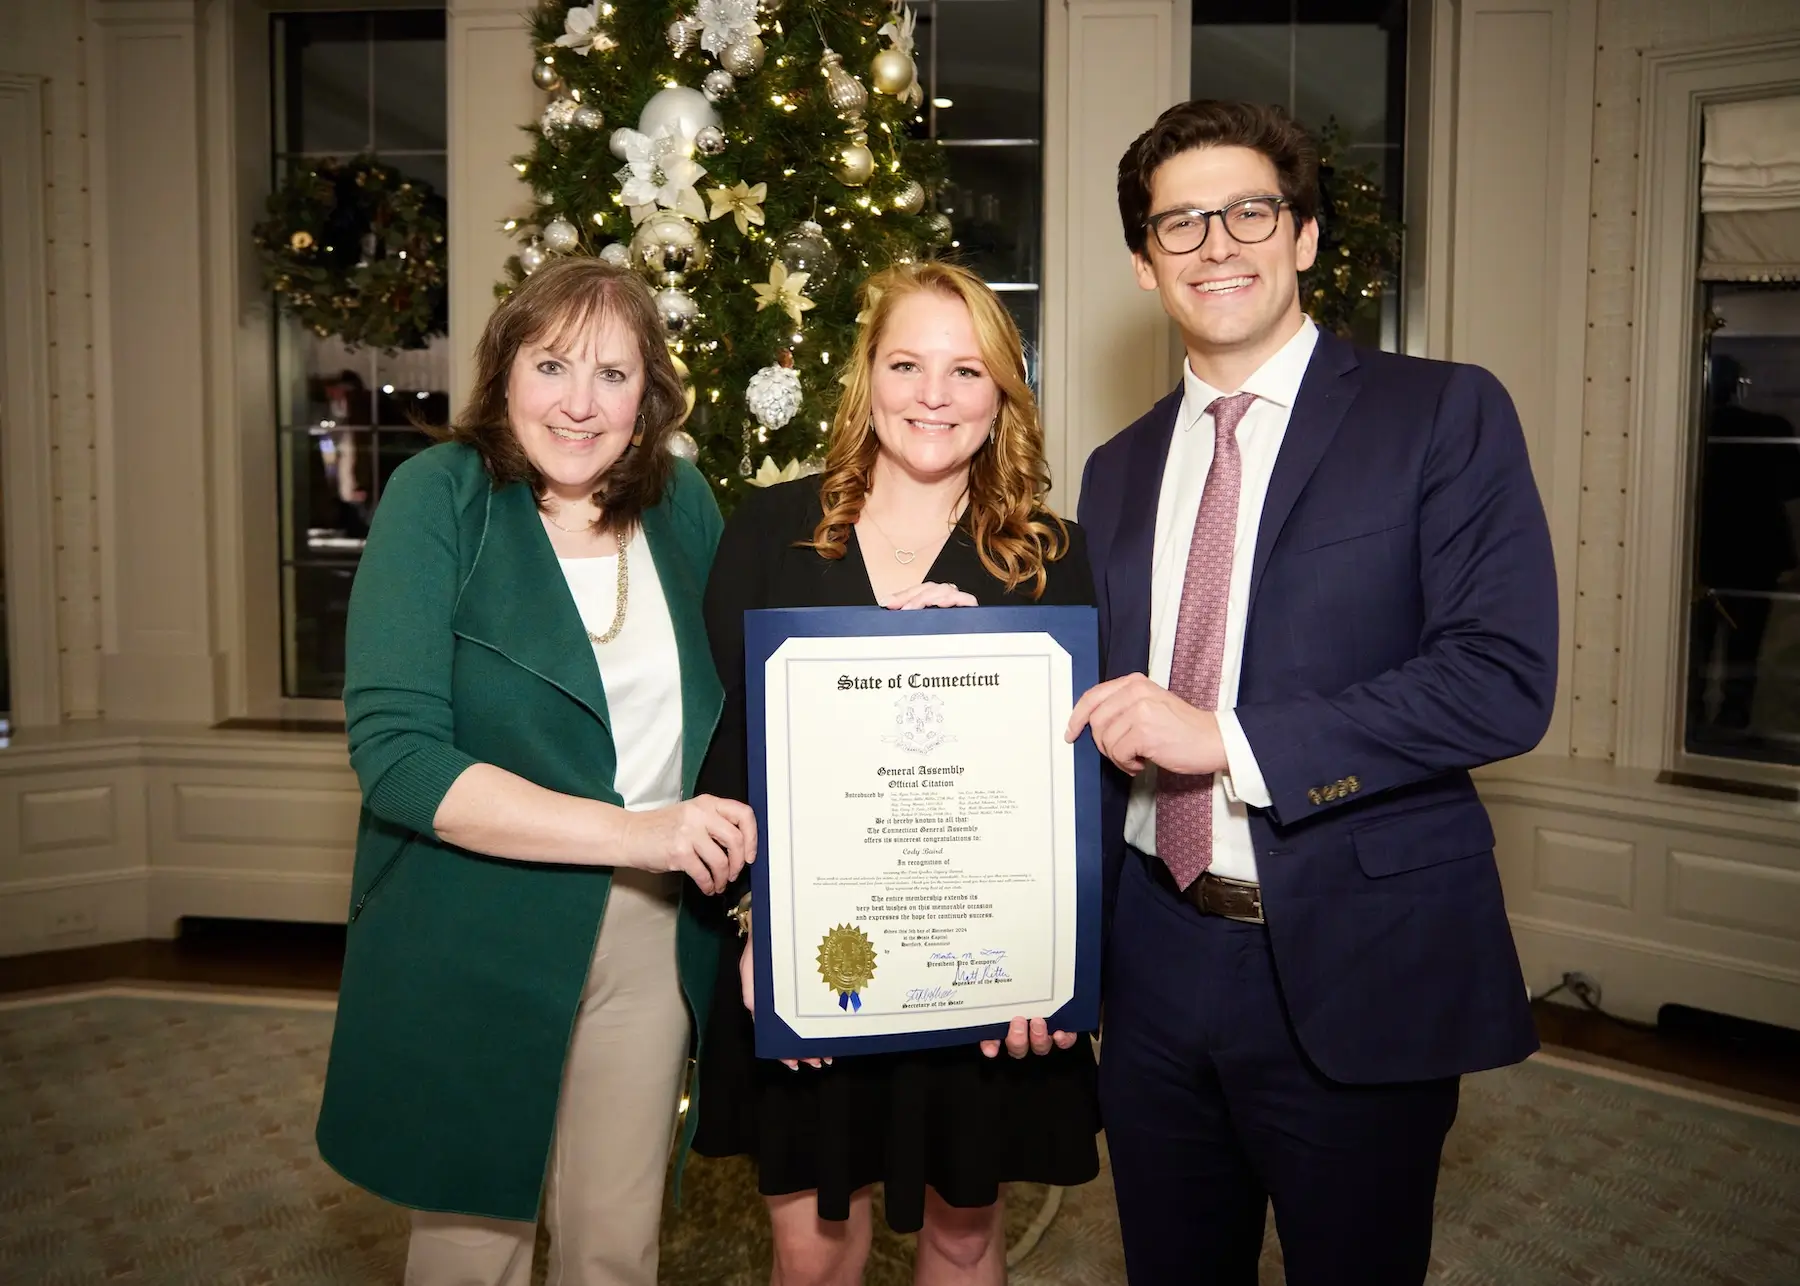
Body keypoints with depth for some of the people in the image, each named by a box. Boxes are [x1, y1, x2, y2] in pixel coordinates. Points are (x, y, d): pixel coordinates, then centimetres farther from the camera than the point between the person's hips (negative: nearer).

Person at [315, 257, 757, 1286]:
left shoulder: (680, 500, 2)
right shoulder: (442, 496, -11)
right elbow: (394, 754, -19)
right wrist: (635, 832, -24)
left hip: (652, 936, 3)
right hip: (475, 949, -3)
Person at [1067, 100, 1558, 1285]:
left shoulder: (1443, 415, -5)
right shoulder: (1120, 468, 9)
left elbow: (1505, 678, -16)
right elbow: (1109, 715, 12)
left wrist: (1230, 739, -21)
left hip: (1358, 971, -4)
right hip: (1155, 961, 5)